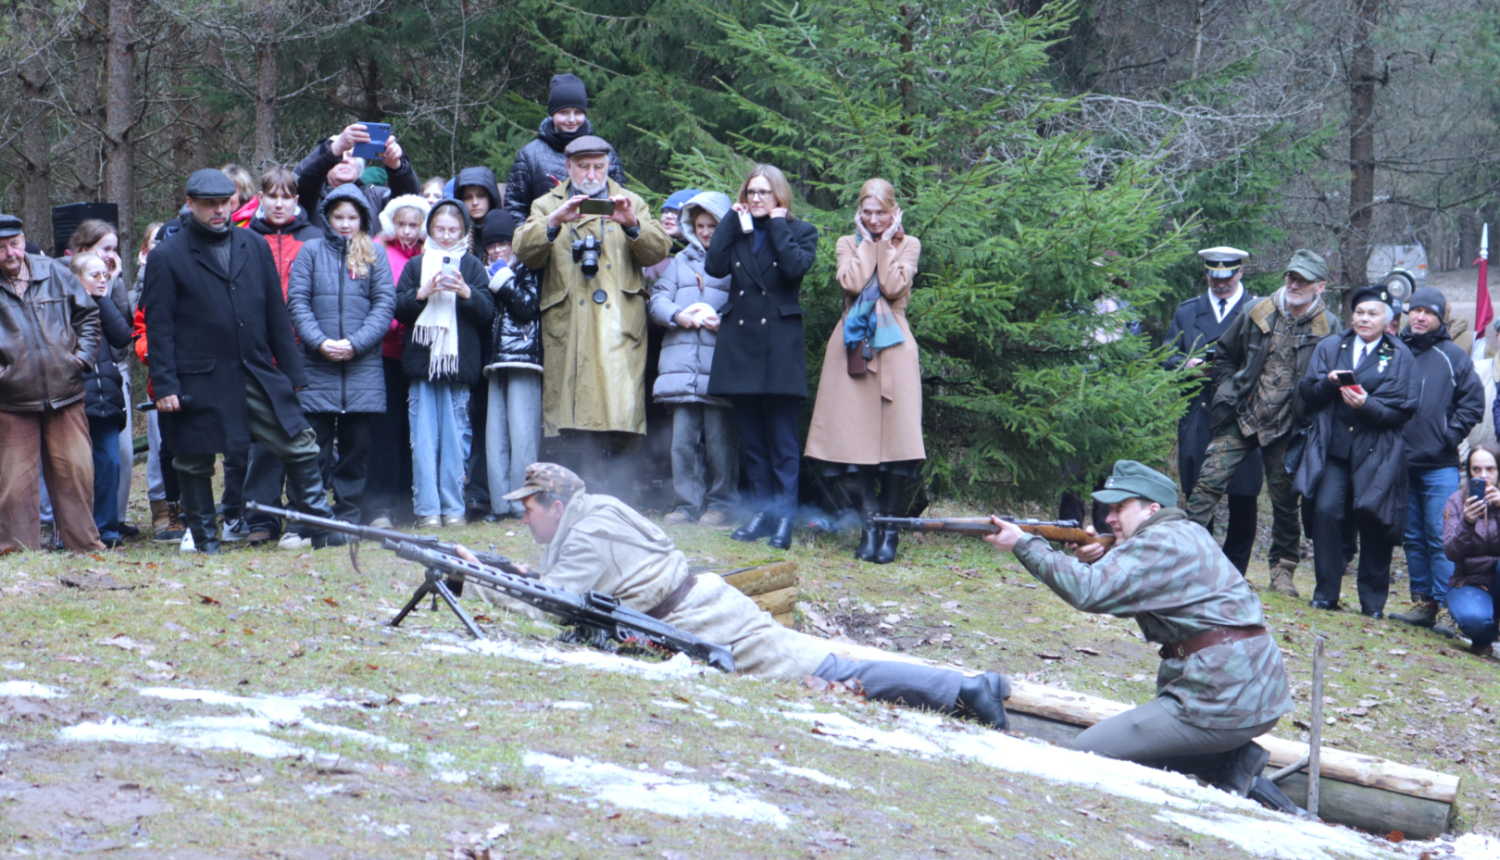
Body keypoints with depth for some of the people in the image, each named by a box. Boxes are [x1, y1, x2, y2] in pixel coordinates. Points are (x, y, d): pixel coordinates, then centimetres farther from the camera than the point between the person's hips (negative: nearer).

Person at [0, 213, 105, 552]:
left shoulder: (55, 273, 6)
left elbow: (88, 313, 17)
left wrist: (83, 355, 5)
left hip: (65, 395, 2)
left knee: (76, 470, 3)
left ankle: (84, 543, 15)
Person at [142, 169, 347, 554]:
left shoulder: (255, 246, 11)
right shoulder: (167, 257, -2)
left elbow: (276, 315, 14)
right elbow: (159, 327, -4)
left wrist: (292, 371, 10)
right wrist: (164, 385, -10)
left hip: (259, 375, 3)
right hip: (199, 384, -3)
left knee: (300, 447, 0)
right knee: (194, 464, 5)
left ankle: (323, 530, 8)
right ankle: (204, 540, 19)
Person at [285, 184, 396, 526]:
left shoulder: (374, 254, 10)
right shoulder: (311, 251, 9)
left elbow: (385, 304, 3)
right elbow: (297, 302, 2)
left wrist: (355, 343, -10)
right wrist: (320, 342, -12)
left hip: (363, 366, 1)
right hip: (317, 366, -1)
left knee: (357, 443, 2)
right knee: (314, 445, -2)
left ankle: (349, 517, 9)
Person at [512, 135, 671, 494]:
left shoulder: (631, 203, 20)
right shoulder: (547, 205, 19)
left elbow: (658, 250, 5)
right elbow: (524, 252, 2)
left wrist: (632, 224, -14)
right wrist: (554, 222, -16)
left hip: (618, 325, 0)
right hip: (567, 327, 0)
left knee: (618, 409, -13)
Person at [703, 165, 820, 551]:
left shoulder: (800, 232, 6)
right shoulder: (736, 232, 15)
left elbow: (797, 266, -16)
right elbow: (714, 266, -4)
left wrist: (777, 224, -7)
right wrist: (734, 221, 0)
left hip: (780, 345, -4)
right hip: (739, 342, 4)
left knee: (782, 438, -5)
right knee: (750, 438, 7)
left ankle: (784, 517, -6)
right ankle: (761, 511, 12)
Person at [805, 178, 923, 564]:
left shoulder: (908, 245, 10)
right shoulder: (848, 244, 13)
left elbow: (893, 286, -8)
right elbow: (853, 283, -7)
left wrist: (886, 242, -2)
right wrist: (866, 242, 0)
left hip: (892, 344, -1)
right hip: (853, 344, 1)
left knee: (893, 431, -9)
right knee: (855, 434, -6)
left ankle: (890, 528, -5)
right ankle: (869, 526, -1)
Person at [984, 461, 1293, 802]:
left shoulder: (1165, 542, -11)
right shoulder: (1184, 534, 19)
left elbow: (1088, 592, -19)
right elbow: (1117, 598, 23)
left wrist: (1024, 544, -11)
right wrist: (1094, 561, 3)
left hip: (1224, 702, -10)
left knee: (1087, 753, -6)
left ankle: (1231, 765, -8)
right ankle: (1234, 760, 8)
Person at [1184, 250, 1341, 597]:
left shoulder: (1328, 327, -2)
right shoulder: (1257, 313, 3)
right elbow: (1225, 354, 15)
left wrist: (1310, 420, -3)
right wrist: (1225, 395, 5)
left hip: (1287, 428, -1)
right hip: (1242, 419, 1)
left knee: (1285, 501, 8)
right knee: (1210, 480, -10)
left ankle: (1283, 569, 20)